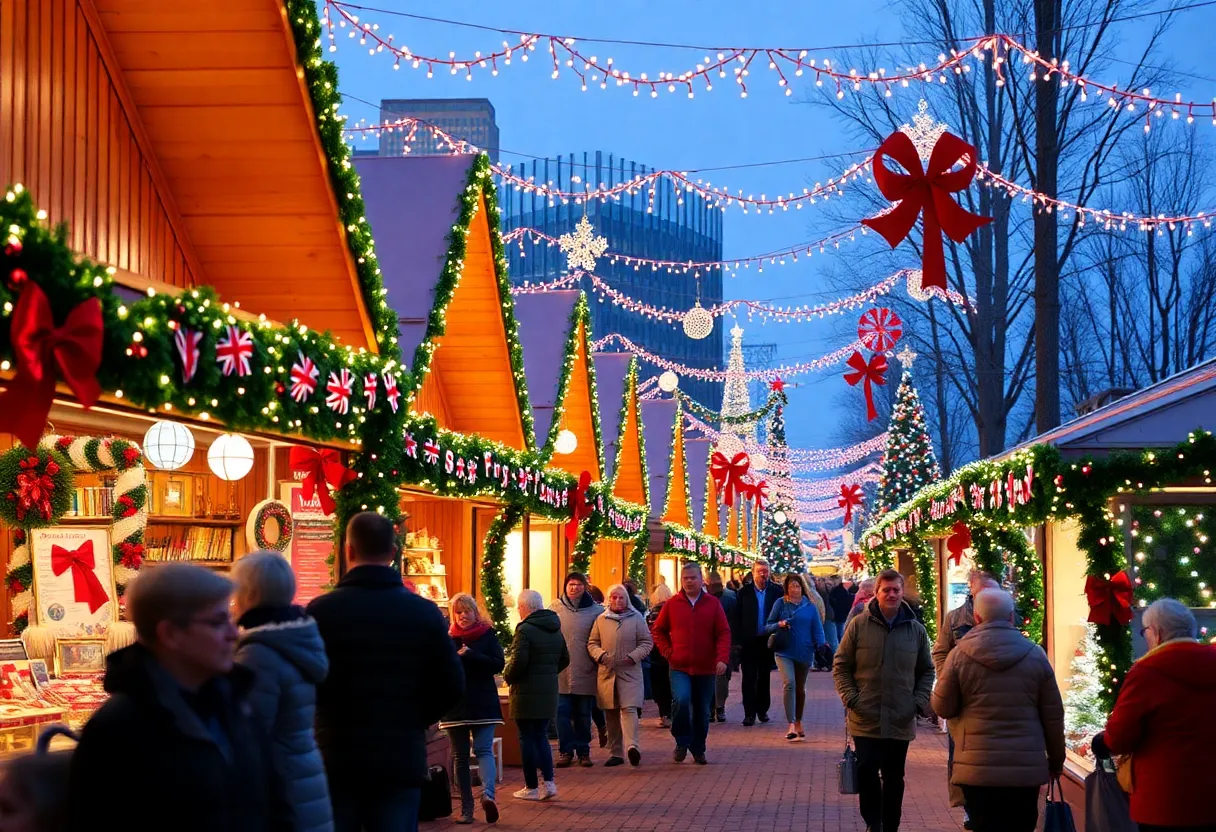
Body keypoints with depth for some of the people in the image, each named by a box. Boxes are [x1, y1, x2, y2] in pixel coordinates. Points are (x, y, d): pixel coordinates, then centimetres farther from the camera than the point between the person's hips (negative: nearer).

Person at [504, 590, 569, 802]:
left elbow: (518, 661, -22)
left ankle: (531, 787, 8)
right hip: (549, 693, 7)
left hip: (526, 693, -7)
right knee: (541, 736, 16)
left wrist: (507, 676, -4)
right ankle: (548, 782, 5)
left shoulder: (525, 630, -16)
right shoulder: (555, 630, 9)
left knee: (527, 738, 3)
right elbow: (564, 660, 16)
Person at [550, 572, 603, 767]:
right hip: (560, 672, 0)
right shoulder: (555, 609, 3)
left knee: (583, 714, 9)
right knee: (562, 712, 0)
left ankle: (583, 751, 19)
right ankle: (565, 751, 9)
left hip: (585, 673, 0)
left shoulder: (596, 611, 1)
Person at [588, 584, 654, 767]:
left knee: (629, 708, -18)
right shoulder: (601, 620, 10)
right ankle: (615, 753, 11)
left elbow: (647, 642, 3)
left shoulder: (636, 618, 4)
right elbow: (592, 643, 13)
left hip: (630, 672, -3)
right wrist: (600, 655, -8)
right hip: (607, 672, 3)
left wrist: (633, 656, -12)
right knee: (611, 714, 6)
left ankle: (632, 746, -29)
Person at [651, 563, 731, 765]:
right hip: (680, 667, -1)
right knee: (681, 700, -23)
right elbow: (658, 631, 11)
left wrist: (722, 658, -14)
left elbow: (724, 633, -1)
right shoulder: (672, 604, 3)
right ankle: (682, 742, -4)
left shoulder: (713, 603, 2)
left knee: (702, 711, 8)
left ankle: (698, 750, 24)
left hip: (705, 668, 1)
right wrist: (668, 652, -1)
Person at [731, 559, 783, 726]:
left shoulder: (776, 591, -1)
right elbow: (738, 617, 0)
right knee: (749, 678, -1)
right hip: (749, 642, -1)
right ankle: (749, 712, 0)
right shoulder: (744, 592, 0)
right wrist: (740, 638, -6)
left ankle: (762, 710, 21)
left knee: (764, 677, 12)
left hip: (767, 641, 1)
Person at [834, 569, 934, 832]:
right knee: (867, 772, -6)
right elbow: (841, 666, 1)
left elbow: (927, 671, 11)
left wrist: (919, 702, -2)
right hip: (865, 719, -2)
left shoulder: (916, 630, 3)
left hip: (901, 721, 2)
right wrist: (851, 698, -10)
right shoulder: (858, 625, -3)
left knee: (894, 779, 10)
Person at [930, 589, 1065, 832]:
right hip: (1027, 767, 2)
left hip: (977, 768, -1)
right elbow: (1053, 715, 5)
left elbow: (943, 708, 1)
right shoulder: (1035, 654, 1)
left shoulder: (960, 654, -5)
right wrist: (1056, 759, 18)